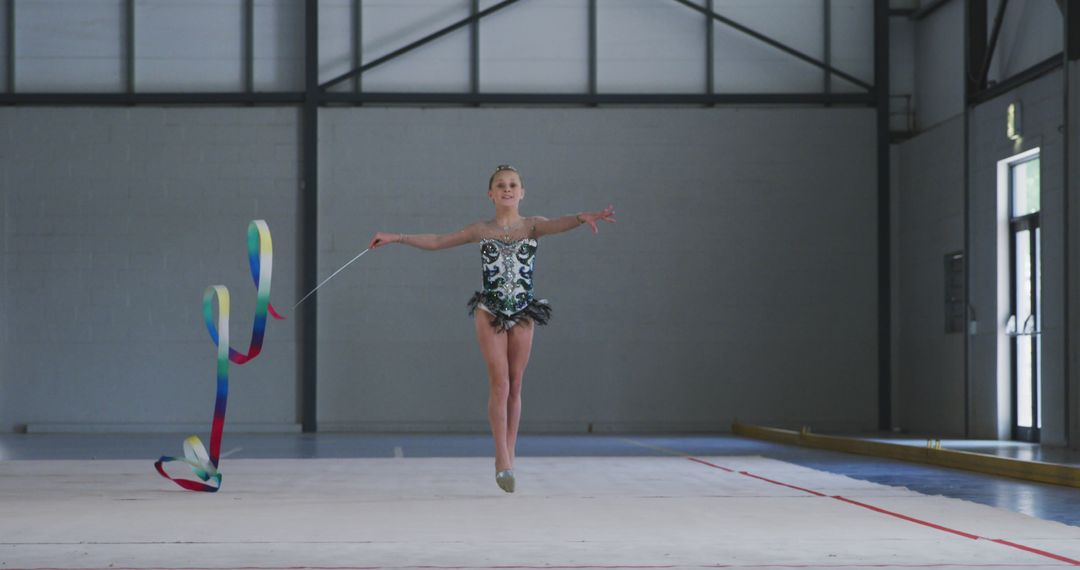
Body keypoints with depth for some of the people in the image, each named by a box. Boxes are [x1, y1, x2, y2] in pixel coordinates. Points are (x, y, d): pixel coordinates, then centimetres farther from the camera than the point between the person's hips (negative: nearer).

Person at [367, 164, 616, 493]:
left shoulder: (532, 226, 2)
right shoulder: (482, 230, 6)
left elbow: (556, 225, -20)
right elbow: (436, 242, 12)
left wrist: (582, 217, -42)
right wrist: (396, 238, 9)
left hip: (522, 315, 1)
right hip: (490, 313, -1)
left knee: (515, 387, 5)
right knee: (500, 385, -8)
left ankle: (507, 459, 13)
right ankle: (502, 459, -5)